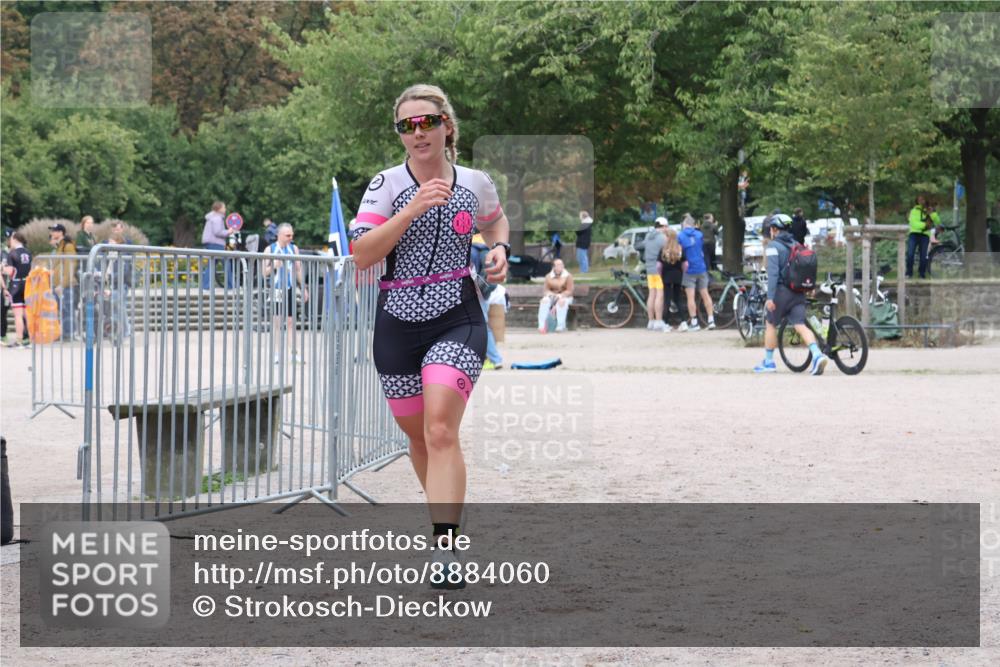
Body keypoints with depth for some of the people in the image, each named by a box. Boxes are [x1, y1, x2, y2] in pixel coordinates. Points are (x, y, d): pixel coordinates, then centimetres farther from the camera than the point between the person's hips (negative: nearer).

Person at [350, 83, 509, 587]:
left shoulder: (475, 183, 2)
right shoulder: (386, 185, -4)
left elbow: (496, 222, 25)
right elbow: (361, 255, -15)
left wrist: (499, 250, 3)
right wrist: (412, 210, -23)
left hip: (457, 320, -2)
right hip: (397, 323, 2)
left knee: (441, 430, -19)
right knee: (416, 434, 14)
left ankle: (445, 548, -22)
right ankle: (446, 513, 39)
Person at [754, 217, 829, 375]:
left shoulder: (773, 246, -9)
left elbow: (773, 273, -18)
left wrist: (770, 297, -20)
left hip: (781, 291, -6)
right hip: (798, 293, 6)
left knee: (770, 325, 11)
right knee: (801, 326, -2)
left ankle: (768, 362, 18)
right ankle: (817, 355, -23)